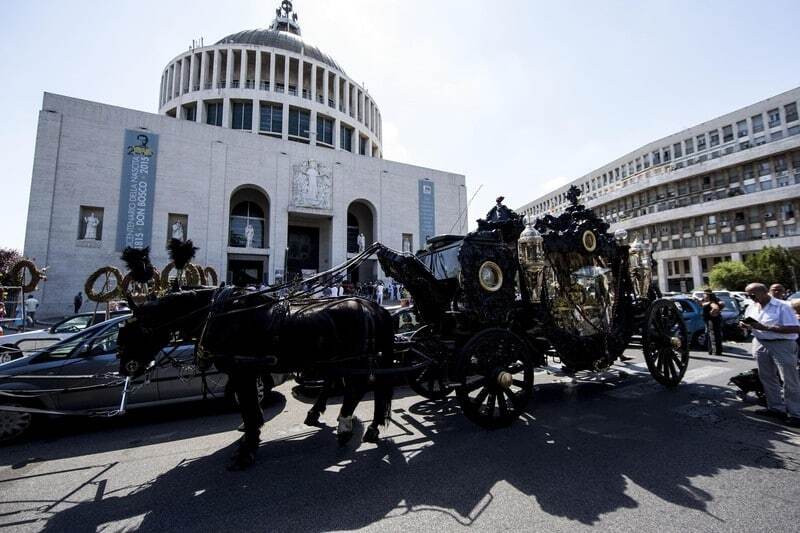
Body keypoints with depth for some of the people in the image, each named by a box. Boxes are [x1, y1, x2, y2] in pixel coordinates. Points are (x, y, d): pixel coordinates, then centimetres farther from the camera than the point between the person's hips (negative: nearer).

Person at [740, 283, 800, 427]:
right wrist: (745, 325, -4)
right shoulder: (751, 308, 7)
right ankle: (776, 408, 27)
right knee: (767, 378, 14)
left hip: (783, 345, -6)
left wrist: (765, 327, -26)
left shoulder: (782, 306, -13)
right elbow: (750, 325, 20)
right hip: (761, 344, 7)